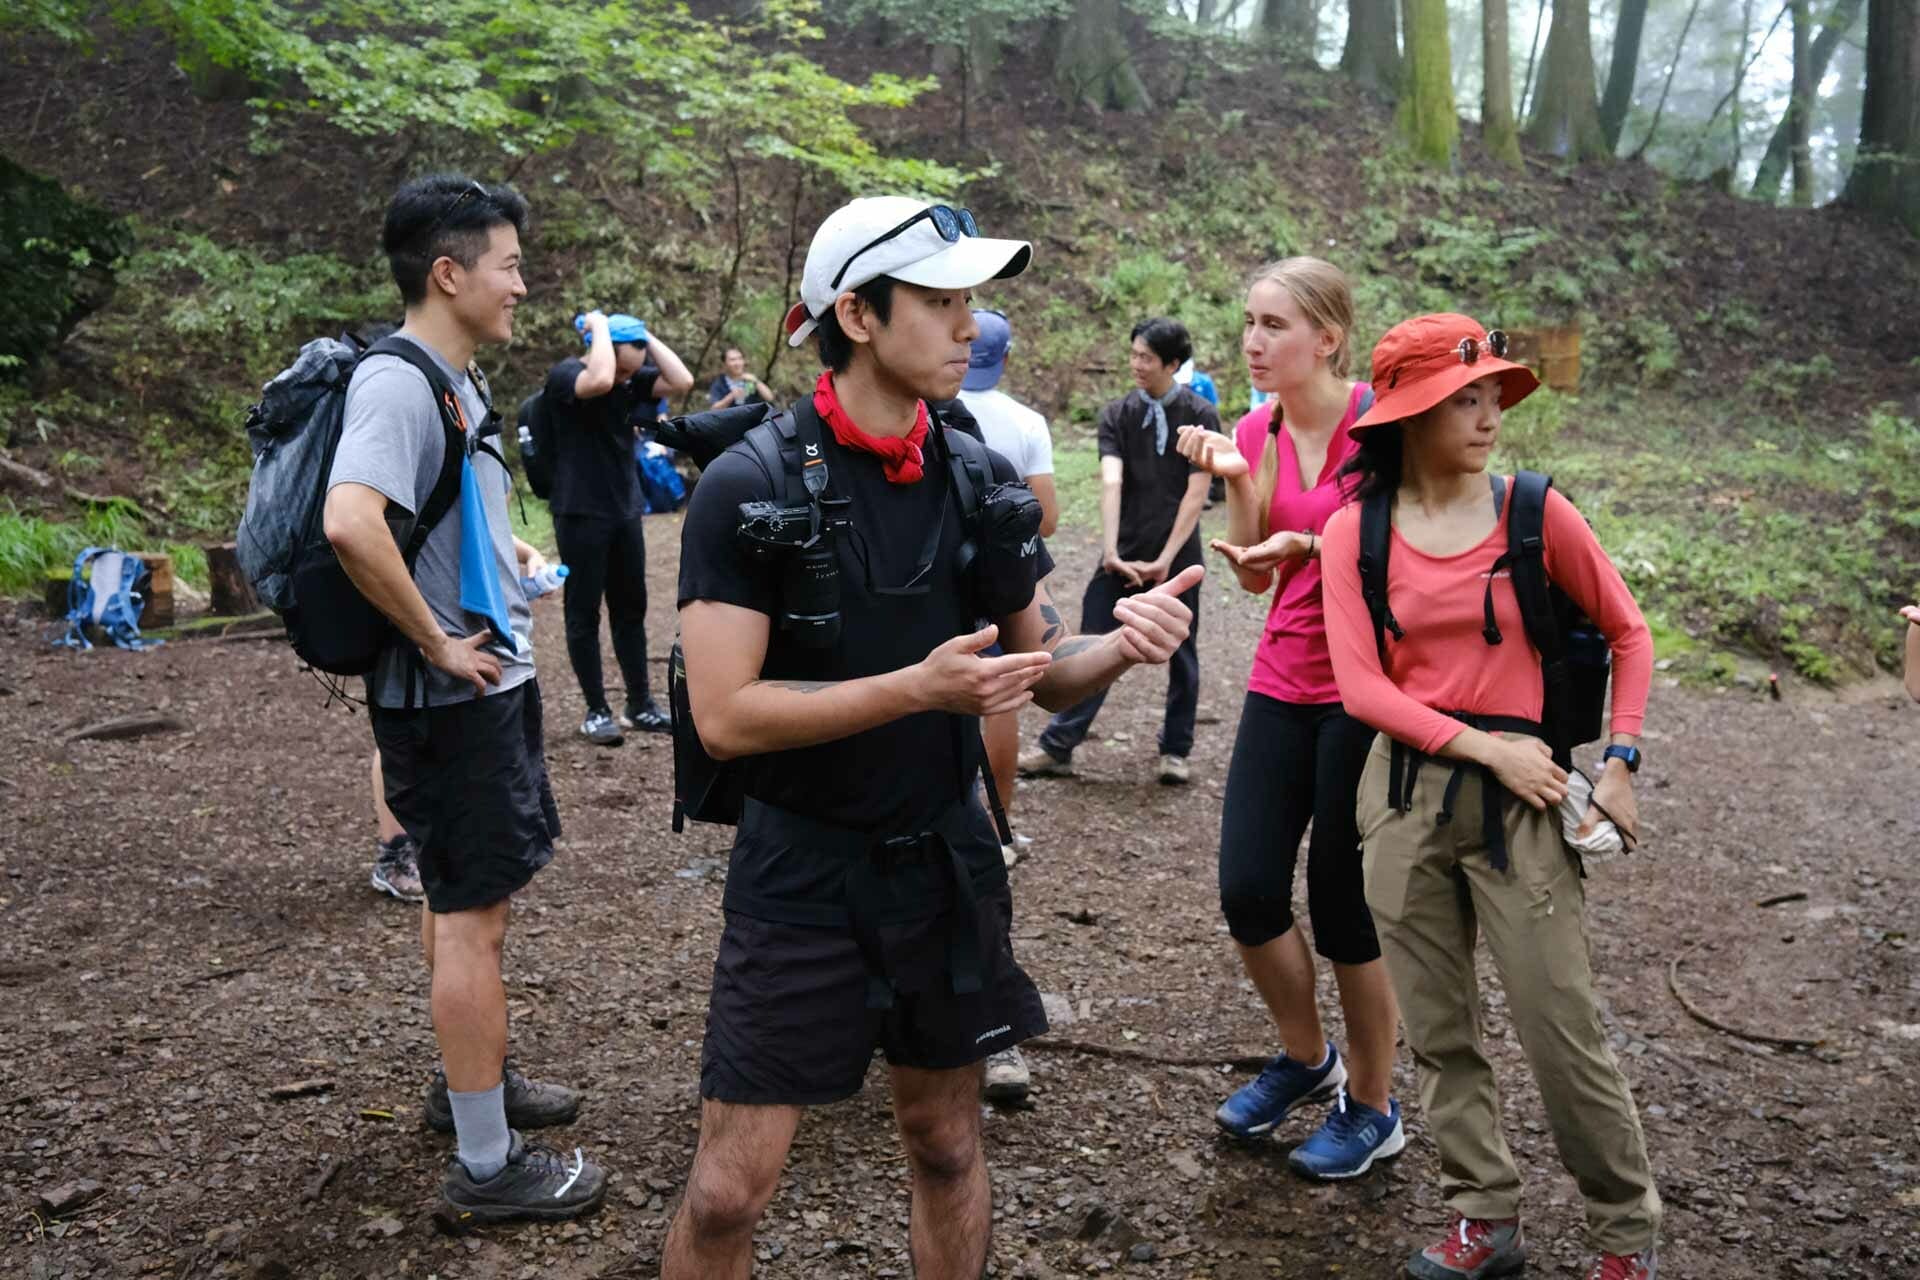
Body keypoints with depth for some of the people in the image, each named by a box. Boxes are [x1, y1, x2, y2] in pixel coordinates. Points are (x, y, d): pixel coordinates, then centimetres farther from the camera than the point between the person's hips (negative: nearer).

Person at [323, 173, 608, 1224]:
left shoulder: (456, 383, 12)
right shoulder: (399, 384, -20)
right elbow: (350, 523, -35)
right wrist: (438, 642, -25)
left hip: (487, 681, 10)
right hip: (452, 696, -10)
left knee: (462, 898, 21)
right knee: (472, 917, -2)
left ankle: (468, 1079, 39)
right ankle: (487, 1165, 10)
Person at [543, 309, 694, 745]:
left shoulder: (632, 379, 6)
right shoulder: (564, 375, -13)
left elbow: (682, 381, -6)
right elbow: (600, 382, -35)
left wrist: (646, 335, -6)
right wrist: (600, 326, -21)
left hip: (626, 510, 7)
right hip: (581, 514, -7)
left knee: (630, 609, 12)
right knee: (584, 614, 2)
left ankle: (640, 706, 20)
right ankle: (596, 711, 10)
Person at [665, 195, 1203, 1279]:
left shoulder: (981, 479, 0)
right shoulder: (749, 488, -14)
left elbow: (1047, 671, 6)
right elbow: (724, 715, -18)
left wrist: (1120, 644, -16)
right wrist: (920, 686, -26)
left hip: (947, 862, 4)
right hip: (804, 875, -4)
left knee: (948, 1147, 17)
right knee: (730, 1192, 1)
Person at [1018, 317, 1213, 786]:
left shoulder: (1201, 417, -4)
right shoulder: (1117, 415, 0)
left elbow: (1195, 493, -9)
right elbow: (1110, 482, -12)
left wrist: (1165, 559, -15)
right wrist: (1110, 550, -25)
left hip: (1177, 559, -1)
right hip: (1123, 556, 1)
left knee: (1182, 654, 10)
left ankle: (1175, 751, 24)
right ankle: (1057, 747, 7)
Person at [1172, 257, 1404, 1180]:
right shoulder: (1259, 430, 6)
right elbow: (1253, 575, 5)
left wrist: (1310, 542, -22)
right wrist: (1235, 480, -8)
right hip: (1282, 684, 6)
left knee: (1343, 902, 2)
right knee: (1247, 891, 3)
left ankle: (1372, 1109, 22)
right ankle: (1306, 1057, 30)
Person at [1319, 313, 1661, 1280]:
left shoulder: (1535, 513, -2)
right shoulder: (1353, 532, 1)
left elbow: (1628, 633, 8)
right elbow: (1361, 687, -5)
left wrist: (1621, 764, 0)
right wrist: (1484, 746, -13)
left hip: (1520, 796, -2)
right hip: (1405, 787, 2)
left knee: (1560, 1031, -1)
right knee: (1438, 1031, 9)